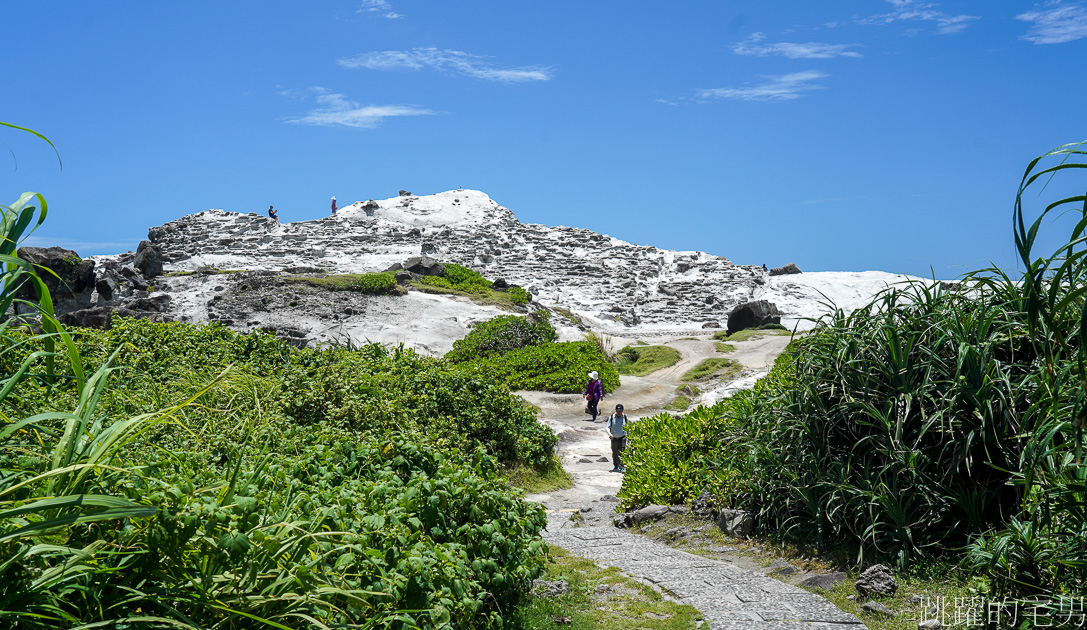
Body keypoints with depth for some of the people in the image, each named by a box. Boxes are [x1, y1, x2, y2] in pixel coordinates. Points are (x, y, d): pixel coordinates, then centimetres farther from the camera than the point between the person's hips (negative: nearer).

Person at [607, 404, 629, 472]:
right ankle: (616, 466, 30)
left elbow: (628, 427, 11)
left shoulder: (625, 417, -3)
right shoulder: (612, 417, -6)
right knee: (614, 453, 12)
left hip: (622, 438, -1)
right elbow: (608, 427, -5)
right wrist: (610, 434, -24)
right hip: (614, 438, 1)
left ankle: (622, 467, -14)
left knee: (622, 452, -14)